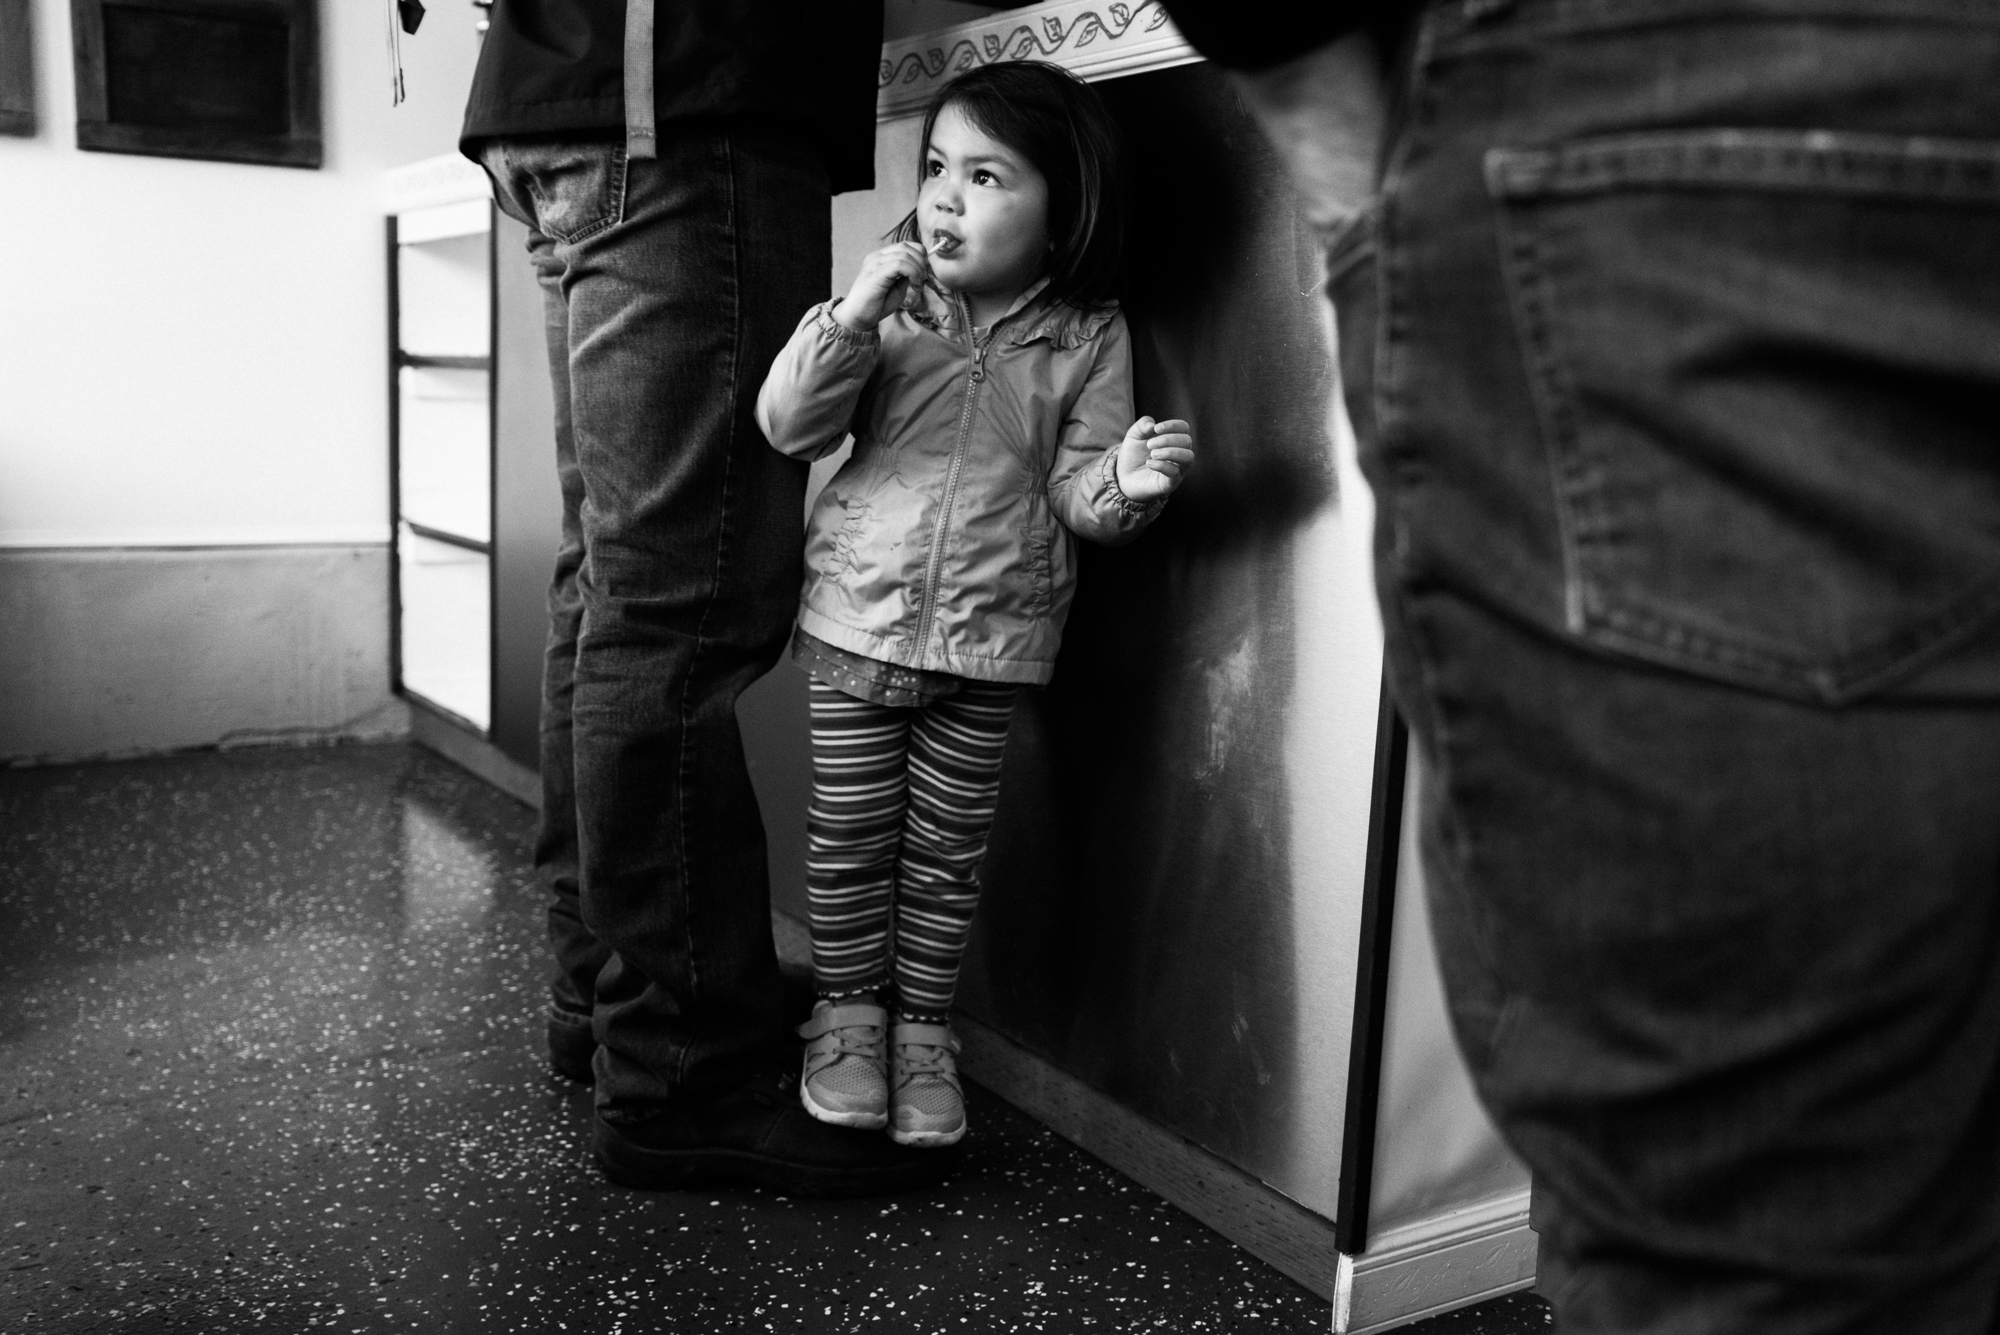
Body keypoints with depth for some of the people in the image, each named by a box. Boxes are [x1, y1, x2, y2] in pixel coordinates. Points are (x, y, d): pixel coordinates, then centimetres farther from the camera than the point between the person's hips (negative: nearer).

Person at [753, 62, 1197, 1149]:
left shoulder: (1091, 339, -3)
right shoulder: (889, 304, -1)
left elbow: (1075, 491, -4)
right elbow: (788, 427, -7)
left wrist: (1128, 480, -27)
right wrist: (851, 315, -20)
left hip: (993, 635, 0)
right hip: (858, 617, 1)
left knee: (946, 846, 10)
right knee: (849, 833, 9)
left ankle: (923, 1027, 27)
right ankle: (847, 1009, 28)